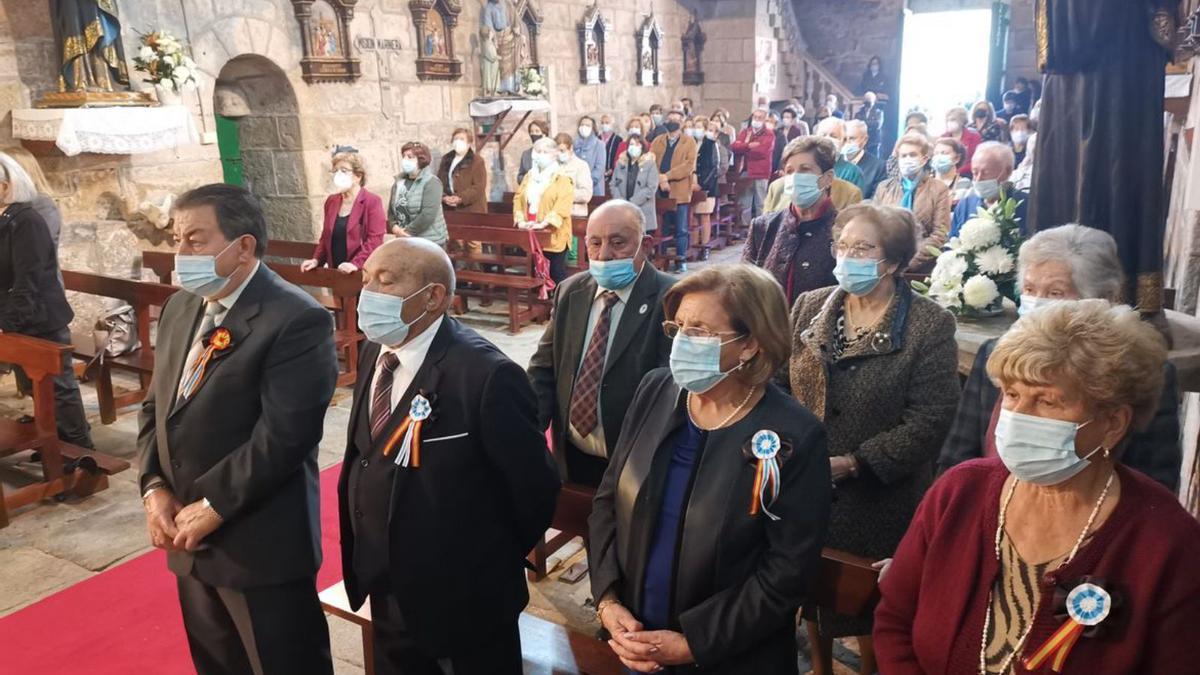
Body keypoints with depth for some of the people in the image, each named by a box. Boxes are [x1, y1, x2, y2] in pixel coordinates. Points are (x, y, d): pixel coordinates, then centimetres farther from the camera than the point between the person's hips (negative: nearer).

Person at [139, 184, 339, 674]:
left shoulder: (297, 320, -20)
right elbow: (155, 407, 12)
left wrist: (213, 507, -18)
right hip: (190, 536, 8)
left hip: (261, 542, -8)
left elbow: (284, 435, -24)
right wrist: (154, 487, -2)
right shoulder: (181, 308, 8)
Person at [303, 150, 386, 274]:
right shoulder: (331, 201, 14)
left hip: (362, 272, -6)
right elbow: (326, 237, 20)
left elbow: (375, 240, -14)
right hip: (336, 272, 6)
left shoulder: (372, 201, -6)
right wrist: (316, 259, 5)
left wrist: (355, 264, -25)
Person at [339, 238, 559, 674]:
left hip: (464, 598, -7)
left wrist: (500, 560, -2)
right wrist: (366, 560, 10)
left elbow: (534, 484, -18)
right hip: (387, 592, 7)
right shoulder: (374, 353, -1)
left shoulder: (485, 375, -27)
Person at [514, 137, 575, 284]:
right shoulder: (529, 176, 15)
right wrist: (520, 220, -7)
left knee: (556, 274, 0)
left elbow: (562, 206, -17)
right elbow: (518, 198, 11)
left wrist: (543, 223, -26)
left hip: (553, 236, -5)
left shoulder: (563, 178, -5)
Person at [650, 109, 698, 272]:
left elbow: (689, 165, -9)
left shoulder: (689, 141, 4)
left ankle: (681, 260, 7)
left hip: (680, 192, -3)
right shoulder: (657, 141, 14)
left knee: (681, 229, 0)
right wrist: (660, 180, -15)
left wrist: (667, 176, -16)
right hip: (659, 192, 3)